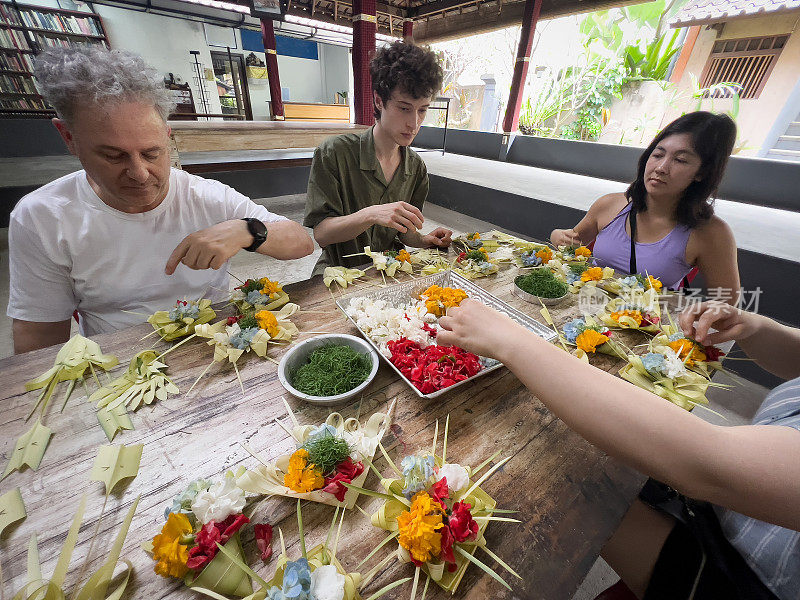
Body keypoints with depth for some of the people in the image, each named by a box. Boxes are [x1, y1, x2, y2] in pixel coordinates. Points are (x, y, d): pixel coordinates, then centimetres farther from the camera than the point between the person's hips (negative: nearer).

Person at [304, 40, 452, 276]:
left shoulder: (416, 167, 3)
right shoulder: (333, 153, -13)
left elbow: (403, 232, 12)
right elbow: (321, 234, -15)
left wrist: (425, 240, -9)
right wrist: (370, 214, -31)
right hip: (338, 272, -3)